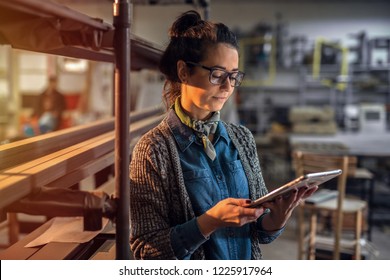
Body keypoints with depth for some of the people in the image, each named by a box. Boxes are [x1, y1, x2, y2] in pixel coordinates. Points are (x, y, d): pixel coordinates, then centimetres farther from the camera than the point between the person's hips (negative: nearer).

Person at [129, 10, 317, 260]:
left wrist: (276, 220, -16)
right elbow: (145, 250, -16)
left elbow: (259, 231, 4)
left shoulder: (242, 138, -3)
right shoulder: (154, 149, -16)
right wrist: (211, 220, -26)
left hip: (249, 258, 4)